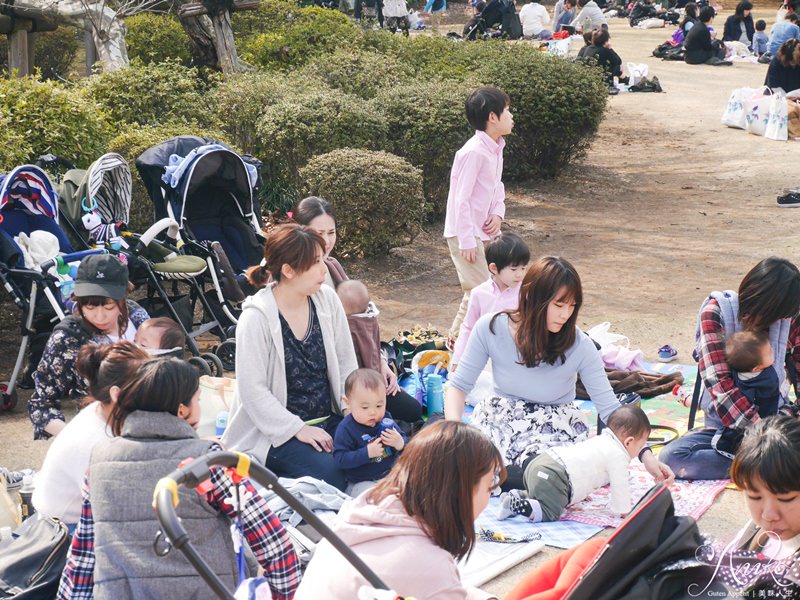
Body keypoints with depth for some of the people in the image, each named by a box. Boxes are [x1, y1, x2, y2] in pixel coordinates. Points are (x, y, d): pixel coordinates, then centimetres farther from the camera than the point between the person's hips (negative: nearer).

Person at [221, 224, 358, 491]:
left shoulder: (327, 300, 1)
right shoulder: (256, 318, -16)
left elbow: (346, 364, 8)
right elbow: (253, 390, -16)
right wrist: (298, 429, -19)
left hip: (329, 420, 6)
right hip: (277, 433, -6)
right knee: (330, 474, -29)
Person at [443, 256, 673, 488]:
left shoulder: (580, 346, -17)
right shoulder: (490, 328, -15)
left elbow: (610, 408, -13)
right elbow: (459, 386, -7)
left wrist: (645, 455, -25)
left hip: (555, 423, -1)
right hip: (500, 414, 1)